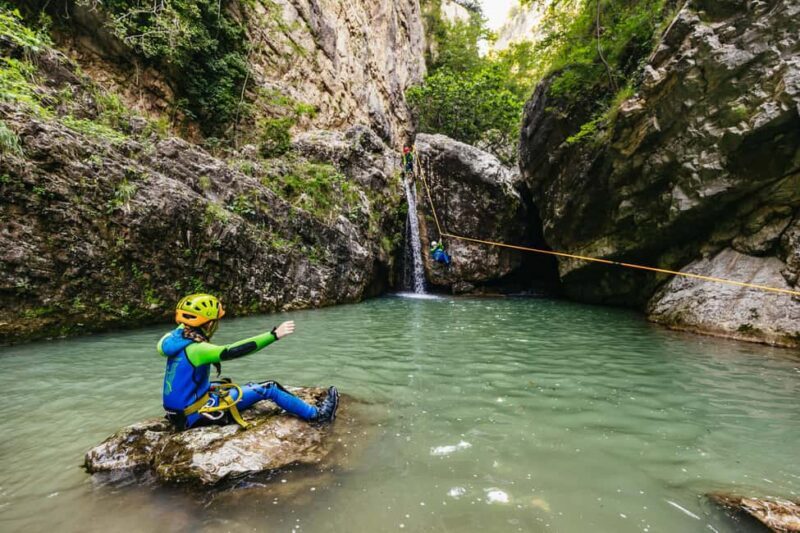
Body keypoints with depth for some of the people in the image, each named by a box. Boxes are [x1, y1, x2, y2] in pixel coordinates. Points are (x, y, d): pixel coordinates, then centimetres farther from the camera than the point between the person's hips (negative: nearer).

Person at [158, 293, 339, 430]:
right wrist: (274, 334, -41)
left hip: (184, 406, 10)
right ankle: (317, 414, 1)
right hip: (194, 414, -10)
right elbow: (231, 351, -38)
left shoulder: (179, 336, -1)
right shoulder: (195, 349, -28)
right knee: (267, 389, -9)